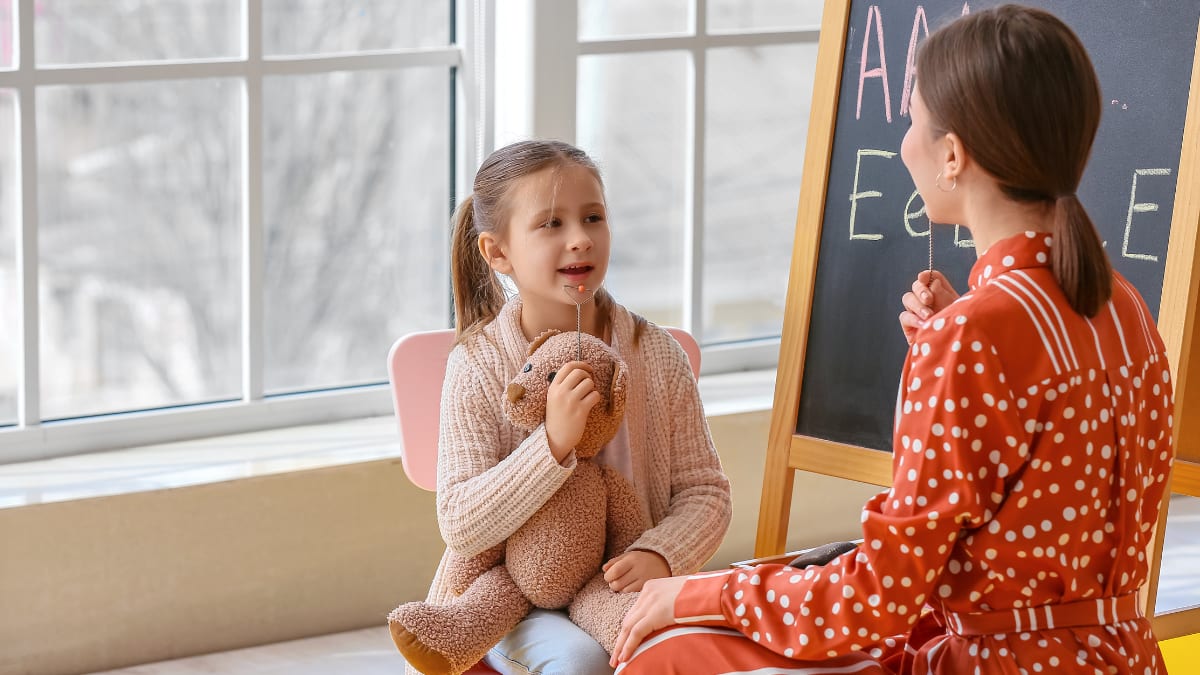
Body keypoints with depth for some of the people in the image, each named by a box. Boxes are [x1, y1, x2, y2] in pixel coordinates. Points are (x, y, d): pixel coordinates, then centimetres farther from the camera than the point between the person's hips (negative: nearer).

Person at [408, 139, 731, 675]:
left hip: (626, 590, 2)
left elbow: (704, 489, 3)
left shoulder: (657, 355, -1)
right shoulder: (477, 366, -9)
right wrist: (554, 444, -27)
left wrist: (660, 556, -18)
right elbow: (461, 528, -14)